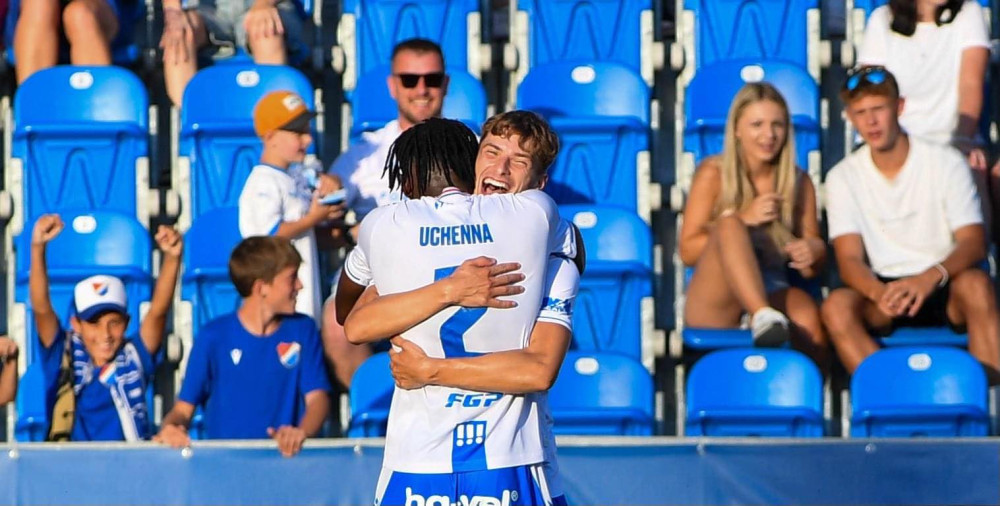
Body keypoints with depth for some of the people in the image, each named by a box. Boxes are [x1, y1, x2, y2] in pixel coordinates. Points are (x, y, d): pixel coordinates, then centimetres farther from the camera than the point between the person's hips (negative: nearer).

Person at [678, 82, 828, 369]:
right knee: (729, 224, -30)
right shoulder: (714, 174, 4)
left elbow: (812, 270, 12)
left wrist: (812, 255, -13)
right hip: (714, 304, -2)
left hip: (772, 295, 2)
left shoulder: (799, 183, 10)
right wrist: (743, 219, -14)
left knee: (806, 311, -34)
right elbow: (688, 251, -2)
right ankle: (764, 318, -52)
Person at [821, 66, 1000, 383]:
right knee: (837, 306, -30)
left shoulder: (947, 163, -1)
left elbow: (974, 243, -10)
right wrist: (879, 294, -30)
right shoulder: (843, 177, 4)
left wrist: (930, 277, -32)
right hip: (882, 289, 2)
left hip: (943, 289, -1)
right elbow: (849, 259, -5)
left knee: (974, 283, -36)